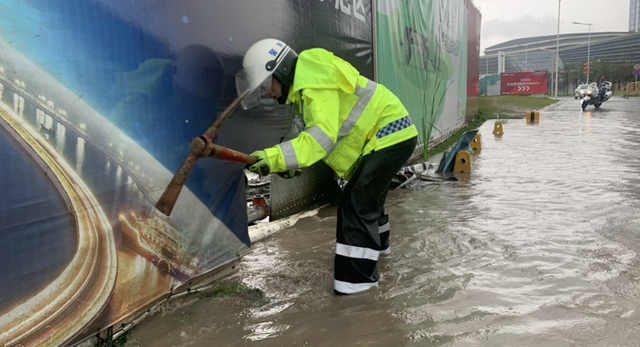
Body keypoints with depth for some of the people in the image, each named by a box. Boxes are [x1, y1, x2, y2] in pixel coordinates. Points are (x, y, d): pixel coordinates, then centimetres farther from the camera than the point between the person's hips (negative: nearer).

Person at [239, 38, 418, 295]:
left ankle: (359, 275, -7)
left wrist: (275, 158, -45)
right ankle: (377, 244, 50)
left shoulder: (316, 83, -24)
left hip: (390, 136, -11)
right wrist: (291, 163, -3)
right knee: (368, 196, 26)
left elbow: (323, 135, -36)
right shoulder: (303, 87, 10)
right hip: (385, 137, 11)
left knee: (356, 203, -14)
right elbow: (314, 132, 11)